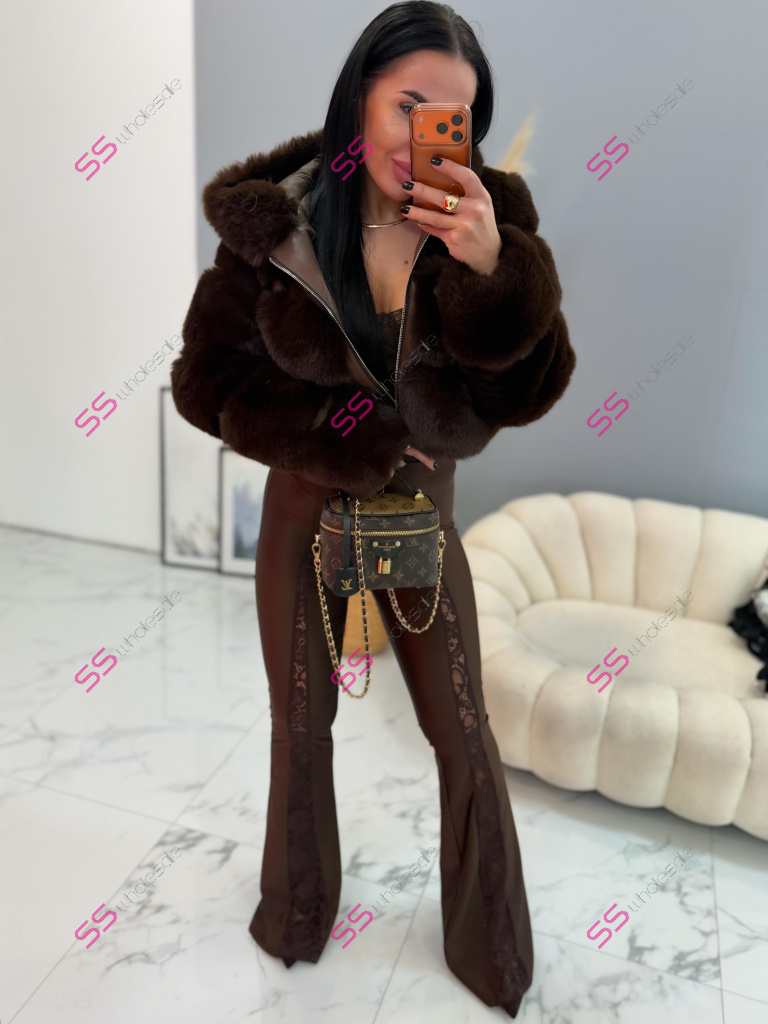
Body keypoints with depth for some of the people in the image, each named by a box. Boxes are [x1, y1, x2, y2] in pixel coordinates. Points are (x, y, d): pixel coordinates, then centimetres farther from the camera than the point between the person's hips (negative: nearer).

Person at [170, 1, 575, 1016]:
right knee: (302, 731, 17)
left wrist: (495, 272, -31)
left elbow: (525, 396, -15)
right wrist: (341, 440, -16)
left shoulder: (481, 222, -9)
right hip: (305, 513, 0)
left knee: (468, 743, 9)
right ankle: (298, 915, 46)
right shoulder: (274, 221, -12)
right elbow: (207, 379, -8)